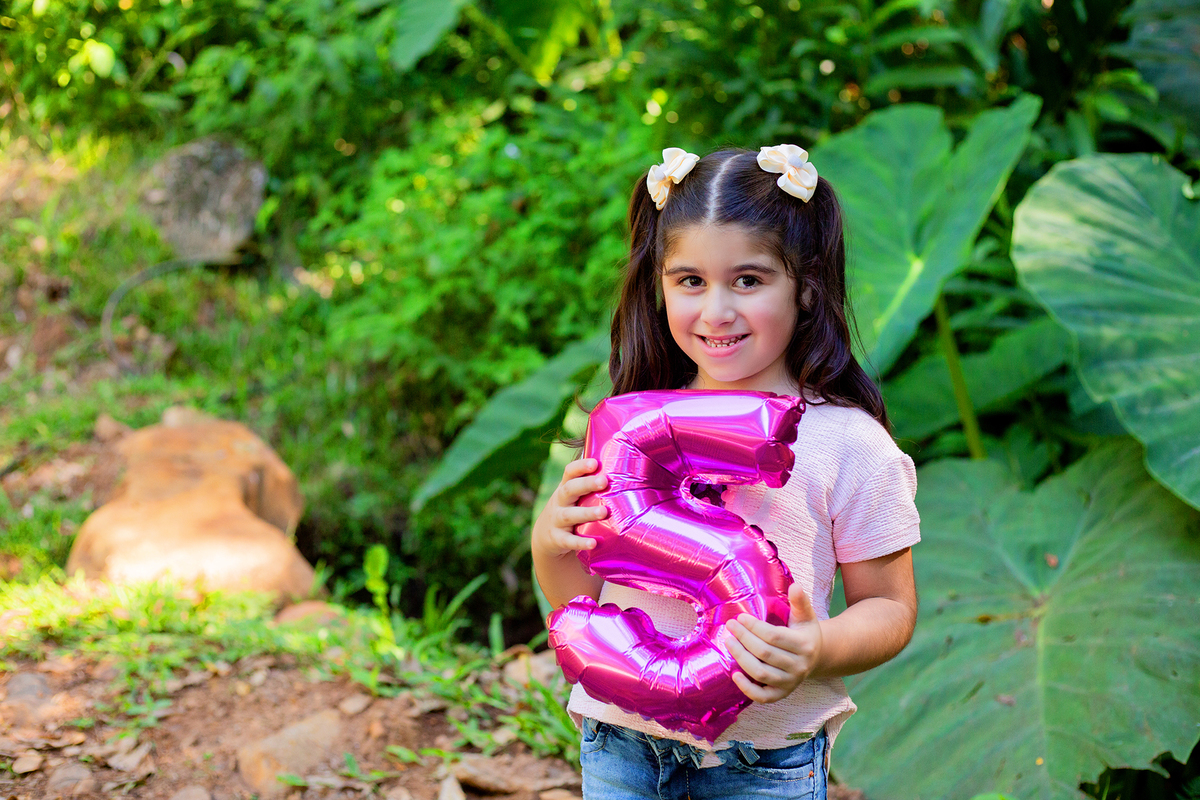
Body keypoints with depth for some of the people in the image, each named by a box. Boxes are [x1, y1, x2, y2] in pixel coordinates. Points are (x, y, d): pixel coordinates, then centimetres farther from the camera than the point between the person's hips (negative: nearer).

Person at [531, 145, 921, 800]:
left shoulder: (849, 444, -9)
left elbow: (889, 609, -3)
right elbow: (580, 601, 7)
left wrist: (821, 651, -22)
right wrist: (551, 542, -13)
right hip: (619, 743, 3)